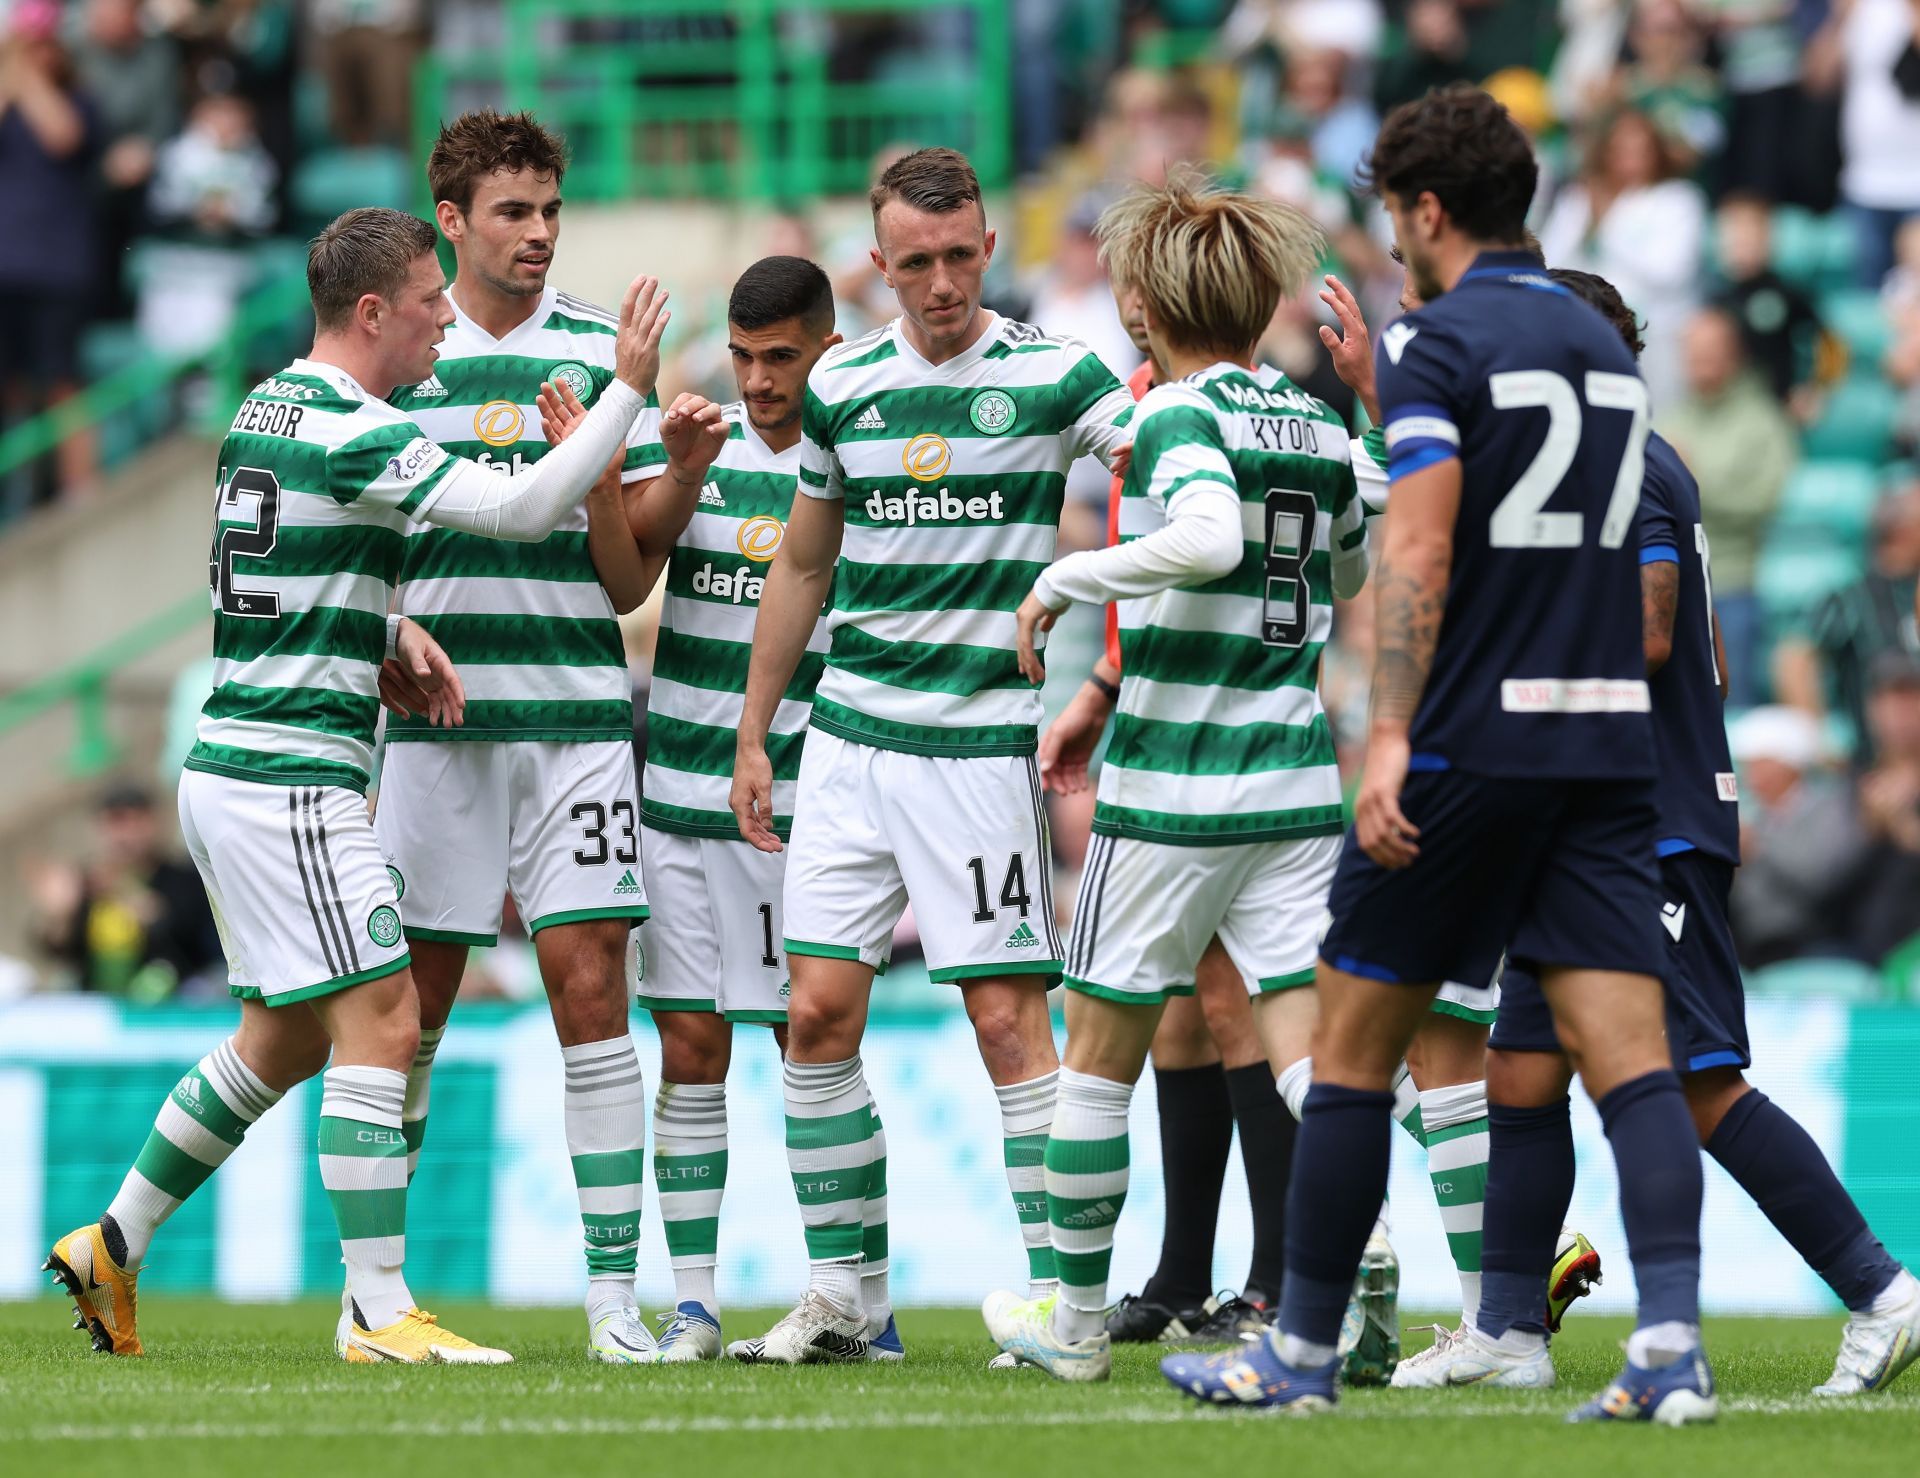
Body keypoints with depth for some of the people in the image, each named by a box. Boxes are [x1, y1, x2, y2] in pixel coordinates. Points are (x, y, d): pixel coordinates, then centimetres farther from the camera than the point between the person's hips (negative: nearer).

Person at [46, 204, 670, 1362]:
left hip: (233, 769, 10)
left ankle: (113, 1246, 23)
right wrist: (628, 390, -12)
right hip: (291, 778, -10)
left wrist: (392, 633, 11)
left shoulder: (268, 408, 13)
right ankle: (382, 1312, -10)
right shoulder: (352, 431, -16)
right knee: (380, 1023, -9)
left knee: (286, 1040, 18)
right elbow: (525, 510, -20)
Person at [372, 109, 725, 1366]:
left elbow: (636, 543, 4)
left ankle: (616, 1287, -5)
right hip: (441, 711, 0)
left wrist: (684, 469, -16)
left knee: (590, 978, -7)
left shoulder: (601, 351, 6)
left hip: (576, 709, 0)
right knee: (411, 998, 3)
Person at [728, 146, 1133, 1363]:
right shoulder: (842, 386, 9)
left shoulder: (1054, 375, -3)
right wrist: (753, 737, 17)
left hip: (986, 739, -4)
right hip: (850, 735, 4)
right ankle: (845, 1295, 10)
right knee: (818, 1012, 0)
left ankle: (1059, 1292, -2)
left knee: (1009, 1018, -7)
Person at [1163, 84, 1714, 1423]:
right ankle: (1672, 1346, -18)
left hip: (1470, 749, -6)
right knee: (1628, 1053, -3)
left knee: (1355, 1049, 7)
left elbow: (1418, 559, -18)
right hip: (1608, 737, 6)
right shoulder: (1605, 345, 14)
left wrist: (1391, 740, -25)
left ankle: (1303, 1354, 14)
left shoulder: (1442, 348, -7)